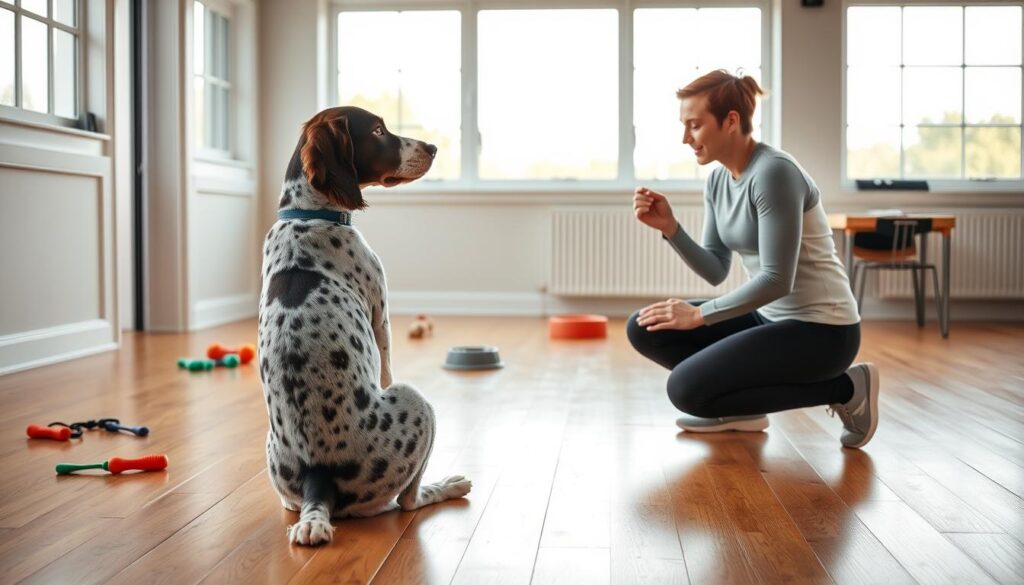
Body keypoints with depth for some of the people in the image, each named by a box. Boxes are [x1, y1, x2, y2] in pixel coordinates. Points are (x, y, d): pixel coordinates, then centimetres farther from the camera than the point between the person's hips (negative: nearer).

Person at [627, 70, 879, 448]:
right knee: (644, 329, 0)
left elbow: (777, 280, -25)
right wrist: (669, 228, -8)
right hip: (769, 317, 8)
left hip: (818, 330, -8)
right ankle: (738, 407, 13)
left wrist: (699, 315, -18)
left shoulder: (774, 172, -22)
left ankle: (845, 389, -5)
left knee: (686, 389, -21)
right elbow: (715, 271, 7)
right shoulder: (717, 180, 6)